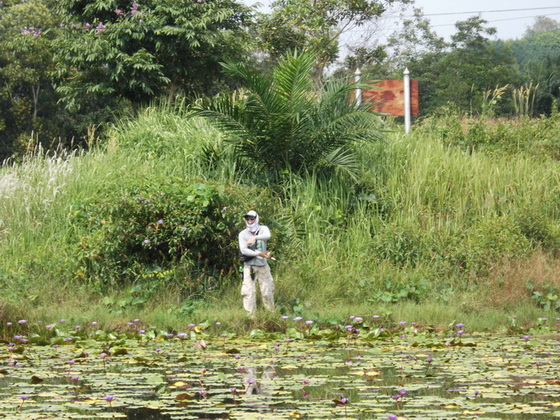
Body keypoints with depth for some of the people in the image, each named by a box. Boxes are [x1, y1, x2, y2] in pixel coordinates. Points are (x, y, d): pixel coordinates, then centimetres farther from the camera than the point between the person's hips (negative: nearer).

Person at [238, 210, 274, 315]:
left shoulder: (263, 229, 1)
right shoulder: (243, 234, 0)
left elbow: (268, 236, -24)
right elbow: (243, 250, -11)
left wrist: (255, 237, -41)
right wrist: (259, 253, -18)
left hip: (263, 266, 1)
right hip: (249, 266, -1)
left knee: (267, 290, 6)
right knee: (249, 292, -7)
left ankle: (271, 312, 21)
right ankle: (250, 314, -2)